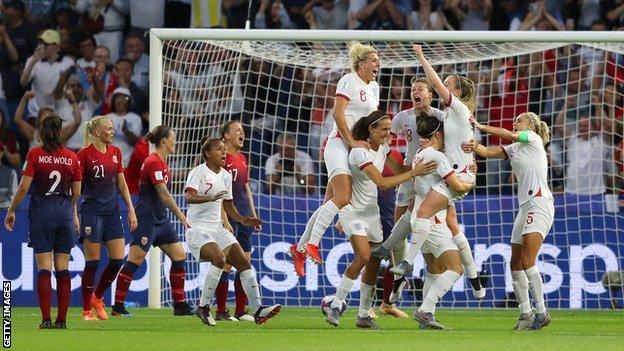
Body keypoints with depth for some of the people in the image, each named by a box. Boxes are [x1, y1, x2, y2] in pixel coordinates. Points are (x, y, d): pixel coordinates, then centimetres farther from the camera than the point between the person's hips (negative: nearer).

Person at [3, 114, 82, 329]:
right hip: (65, 214, 2)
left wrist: (11, 211, 4)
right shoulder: (71, 157, 3)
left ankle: (46, 319, -9)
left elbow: (23, 187, -8)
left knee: (44, 268, -2)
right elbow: (76, 193, 8)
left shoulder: (35, 154, -5)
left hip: (41, 212, -2)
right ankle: (62, 319, 3)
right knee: (62, 269, 6)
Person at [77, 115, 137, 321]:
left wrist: (131, 210, 11)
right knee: (92, 261, -5)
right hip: (91, 210, -6)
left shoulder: (115, 152, 9)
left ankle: (97, 297, 21)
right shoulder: (85, 154, -9)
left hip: (112, 211, 6)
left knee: (118, 260, -1)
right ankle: (87, 310, 6)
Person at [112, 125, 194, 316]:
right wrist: (180, 215, -18)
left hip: (160, 219, 10)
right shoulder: (153, 162, -16)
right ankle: (118, 306, -3)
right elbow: (163, 194, -20)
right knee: (134, 261, -8)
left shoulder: (162, 162, 14)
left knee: (179, 256, 6)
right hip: (146, 219, -10)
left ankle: (180, 304, 10)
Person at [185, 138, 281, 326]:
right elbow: (189, 197, -26)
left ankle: (258, 310, 0)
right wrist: (211, 198, -42)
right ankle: (203, 307, -15)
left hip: (217, 228, 8)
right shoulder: (199, 172, -9)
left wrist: (243, 220, 8)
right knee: (219, 259, -29)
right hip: (198, 228, -8)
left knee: (244, 262, -3)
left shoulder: (226, 176, 14)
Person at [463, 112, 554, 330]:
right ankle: (526, 314, 11)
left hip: (540, 204, -9)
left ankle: (541, 313, -17)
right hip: (525, 207, 9)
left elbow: (510, 135, -12)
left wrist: (481, 127, -4)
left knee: (527, 262, -18)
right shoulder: (514, 149, 20)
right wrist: (474, 146, -15)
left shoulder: (533, 139, 2)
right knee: (515, 265, 6)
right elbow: (488, 152, 7)